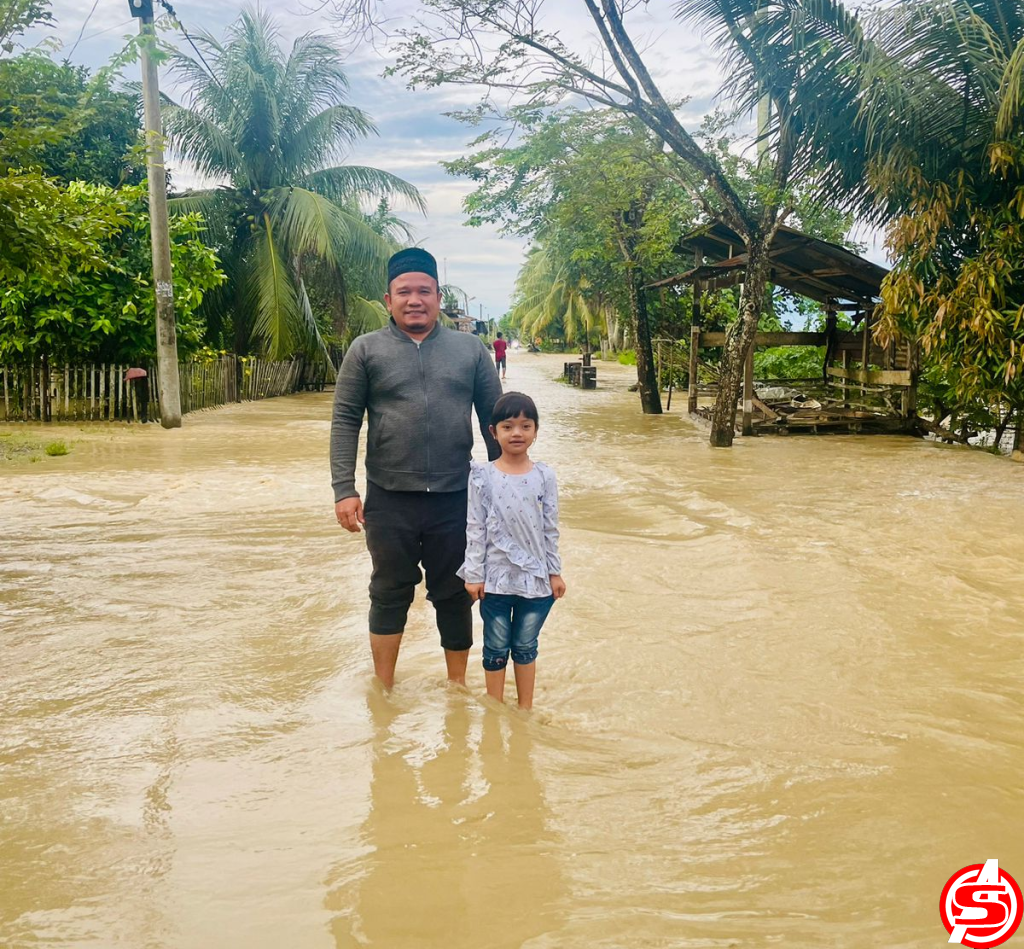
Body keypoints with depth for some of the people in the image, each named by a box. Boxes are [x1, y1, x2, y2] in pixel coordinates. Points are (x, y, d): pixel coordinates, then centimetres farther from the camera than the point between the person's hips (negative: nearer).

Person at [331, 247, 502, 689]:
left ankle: (458, 685, 30)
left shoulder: (470, 349, 5)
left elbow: (493, 419, 8)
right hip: (389, 499, -1)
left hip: (455, 498, 1)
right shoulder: (366, 350, 2)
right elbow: (345, 422, -1)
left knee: (455, 595, 12)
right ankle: (383, 691, 28)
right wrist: (344, 489, -8)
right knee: (390, 594, 12)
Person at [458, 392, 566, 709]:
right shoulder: (483, 476, -5)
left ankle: (525, 710, 29)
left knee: (526, 647, 14)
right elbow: (475, 528, -4)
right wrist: (474, 574, -5)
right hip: (495, 577, -1)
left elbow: (551, 529, 3)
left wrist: (555, 572, 4)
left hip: (535, 577, 1)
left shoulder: (544, 476, -1)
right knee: (496, 648, 11)